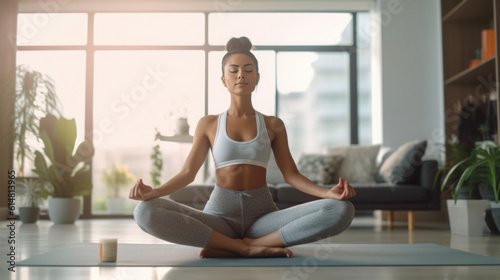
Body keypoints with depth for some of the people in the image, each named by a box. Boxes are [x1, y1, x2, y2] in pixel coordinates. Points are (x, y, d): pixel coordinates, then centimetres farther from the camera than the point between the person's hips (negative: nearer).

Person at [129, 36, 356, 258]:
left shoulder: (273, 125, 10)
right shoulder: (208, 124, 9)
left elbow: (291, 174, 5)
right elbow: (187, 172, 5)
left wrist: (328, 192, -13)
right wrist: (154, 192, -14)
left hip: (263, 216, 1)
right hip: (220, 215, 0)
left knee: (341, 210, -25)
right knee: (145, 212, -28)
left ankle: (229, 247, -22)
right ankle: (249, 248, -24)